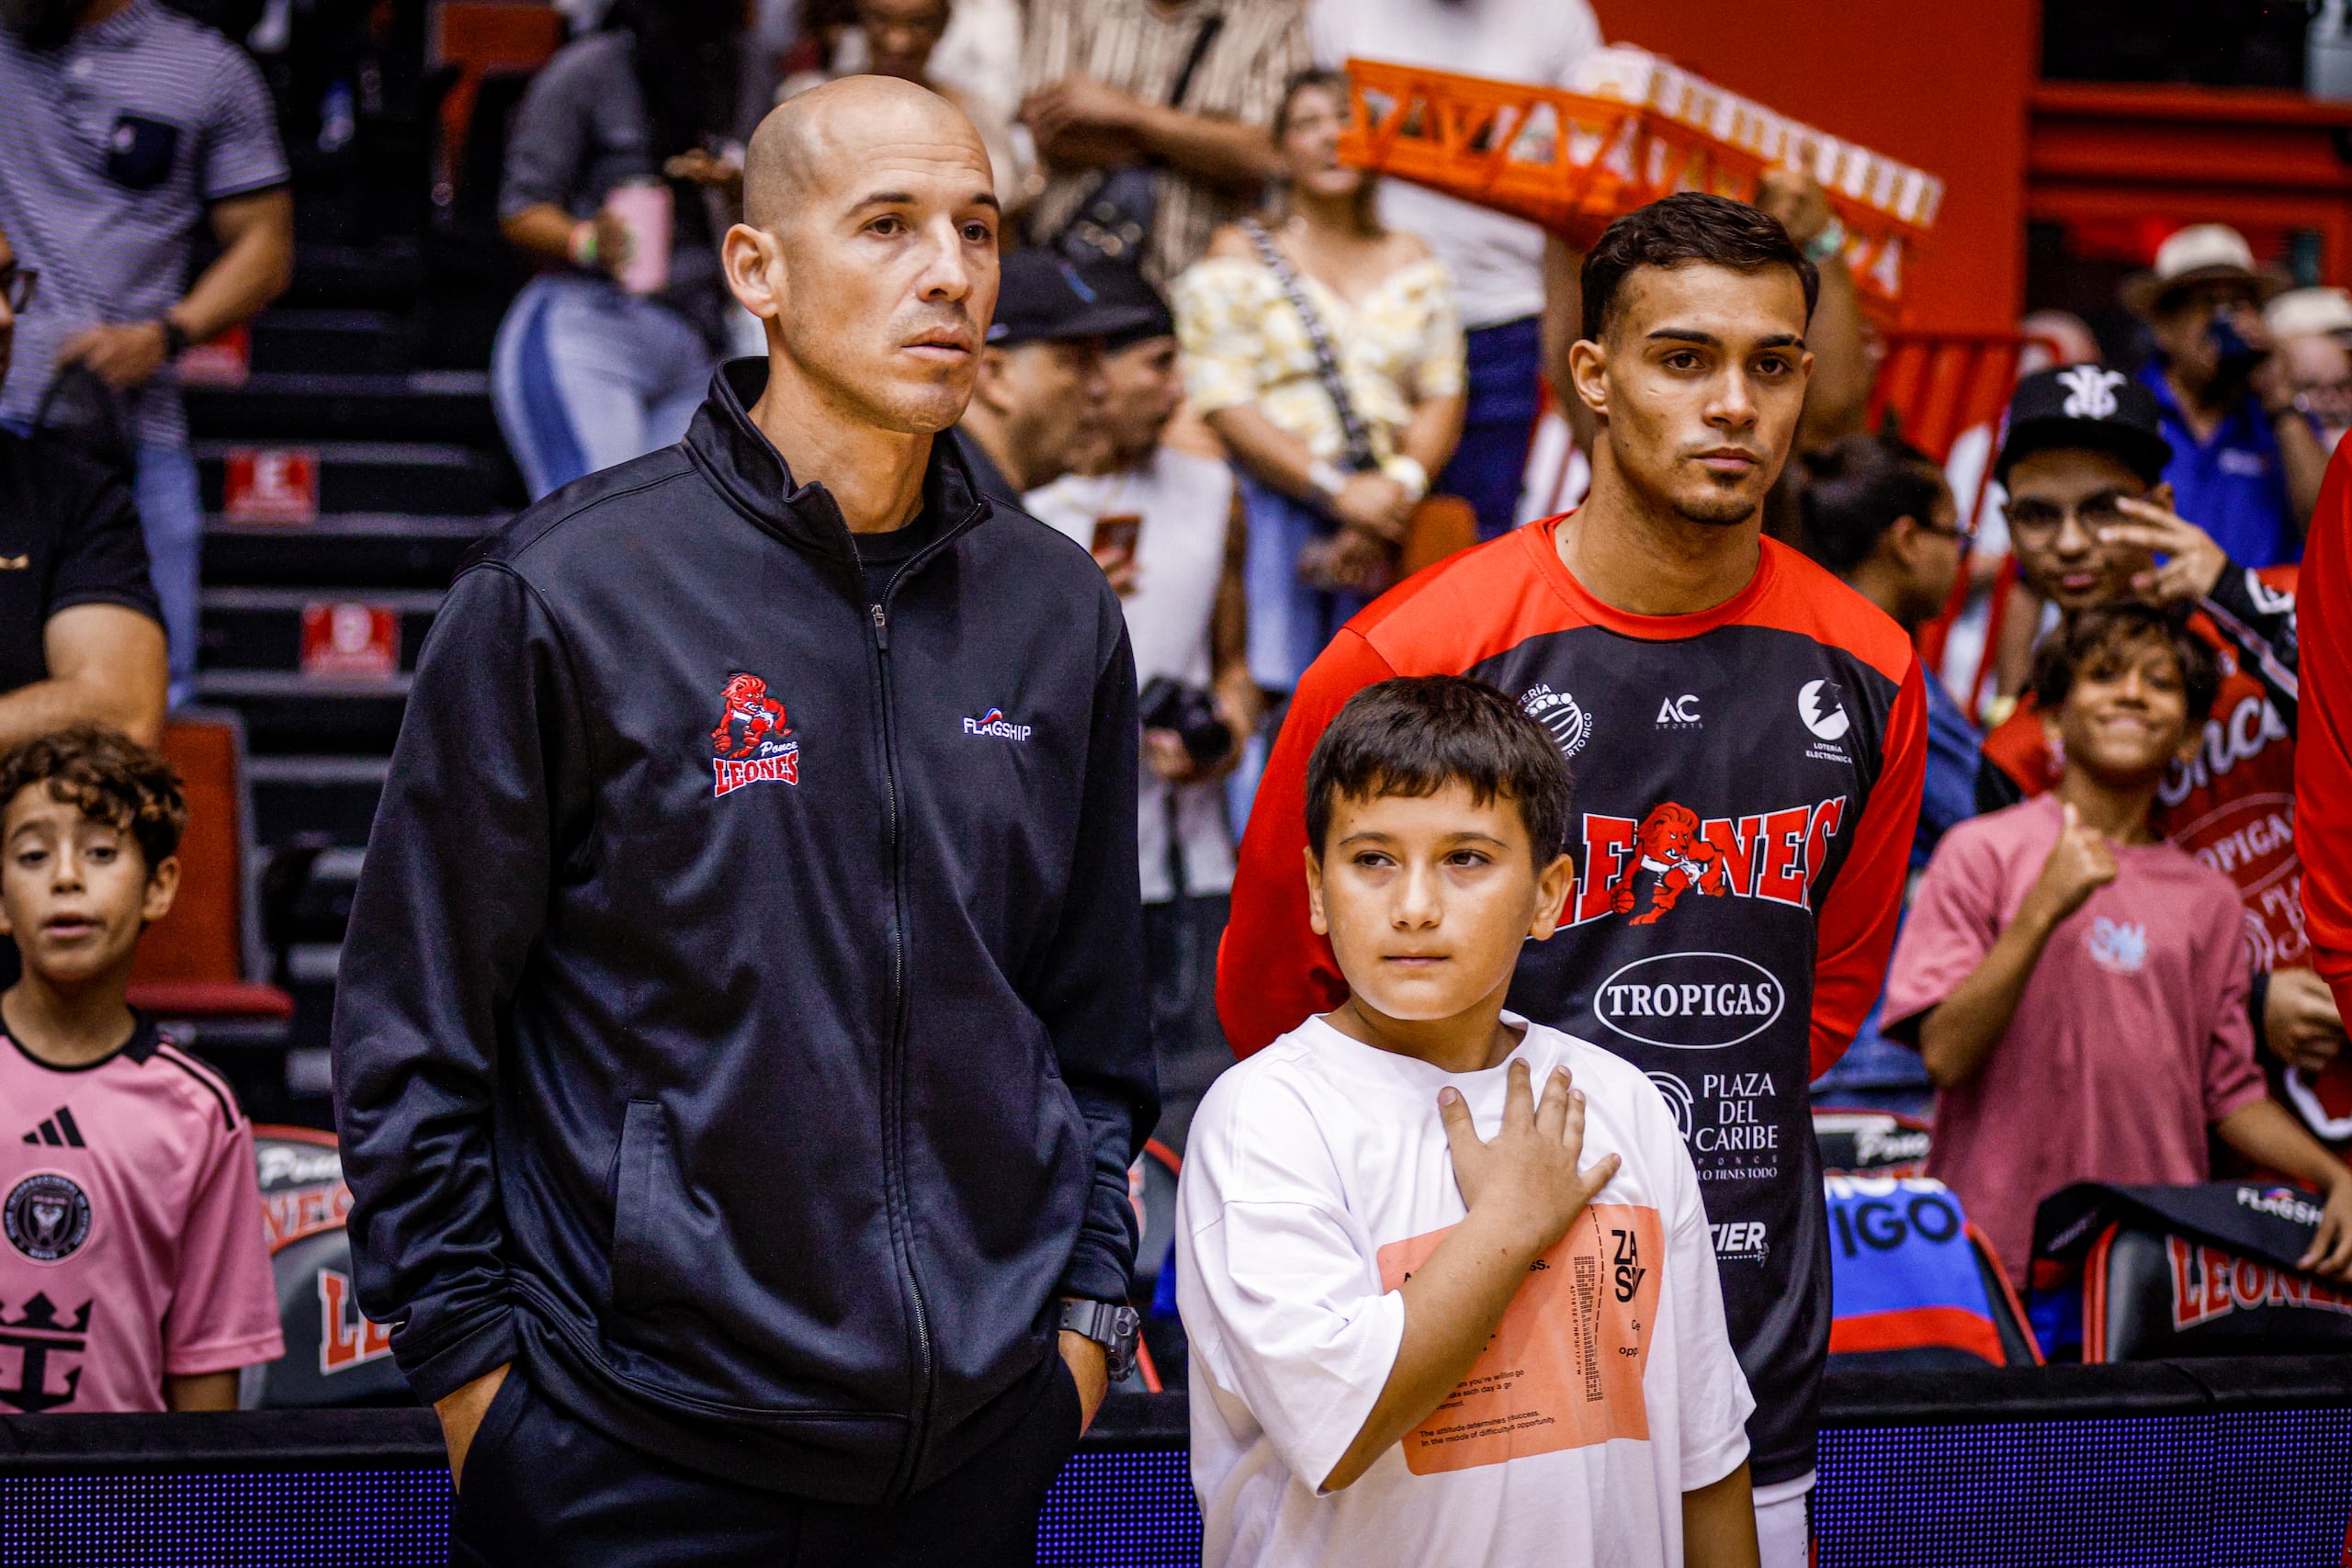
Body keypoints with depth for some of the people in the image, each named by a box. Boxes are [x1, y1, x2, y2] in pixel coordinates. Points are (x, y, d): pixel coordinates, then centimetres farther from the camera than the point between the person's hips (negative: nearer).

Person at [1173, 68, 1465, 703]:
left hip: (1388, 508, 3)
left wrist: (1403, 482, -9)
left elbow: (1442, 395, 13)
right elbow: (1223, 403, -2)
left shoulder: (1411, 260, 20)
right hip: (1276, 502, -3)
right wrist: (1337, 490, -12)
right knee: (1274, 698, -18)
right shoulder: (1240, 255, 9)